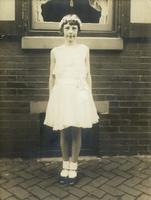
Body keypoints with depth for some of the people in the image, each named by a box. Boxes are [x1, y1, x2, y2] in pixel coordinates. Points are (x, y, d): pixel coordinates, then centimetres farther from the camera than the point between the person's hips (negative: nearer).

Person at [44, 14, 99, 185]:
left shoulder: (84, 49, 5)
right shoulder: (55, 51, 6)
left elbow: (88, 75, 7)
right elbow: (52, 77, 9)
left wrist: (89, 96, 4)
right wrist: (51, 98, 6)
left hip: (79, 94, 0)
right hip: (61, 94, 1)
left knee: (76, 132, 2)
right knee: (64, 132, 6)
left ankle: (73, 167, 16)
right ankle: (65, 166, 21)